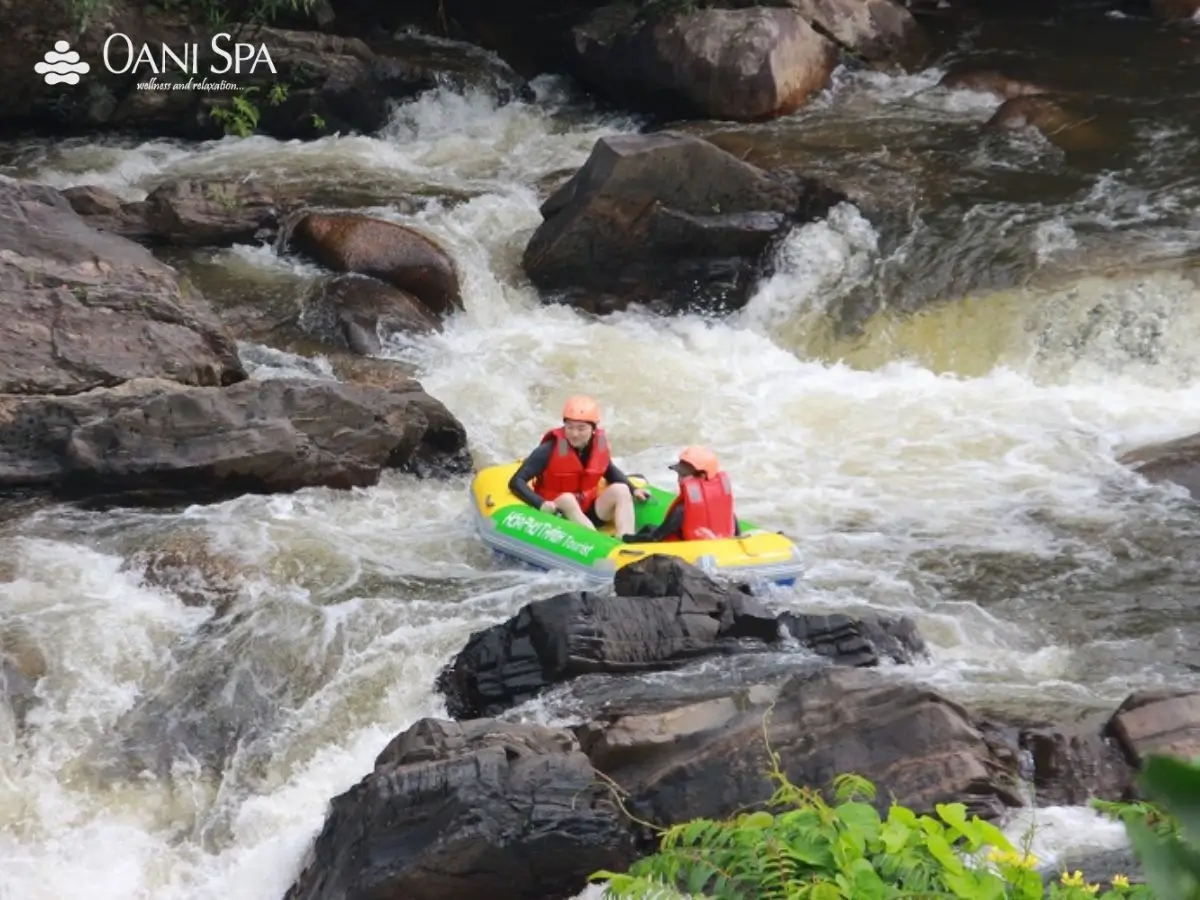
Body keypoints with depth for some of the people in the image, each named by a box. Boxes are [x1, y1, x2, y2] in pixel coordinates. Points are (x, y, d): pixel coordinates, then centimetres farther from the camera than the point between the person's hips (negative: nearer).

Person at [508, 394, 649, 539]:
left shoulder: (599, 444, -4)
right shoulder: (551, 450, -18)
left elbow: (610, 471, 19)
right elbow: (517, 482, -20)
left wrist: (633, 490, 4)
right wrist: (541, 503, -35)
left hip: (589, 513, 5)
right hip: (558, 515, -5)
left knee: (621, 490, -14)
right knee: (567, 499, -33)